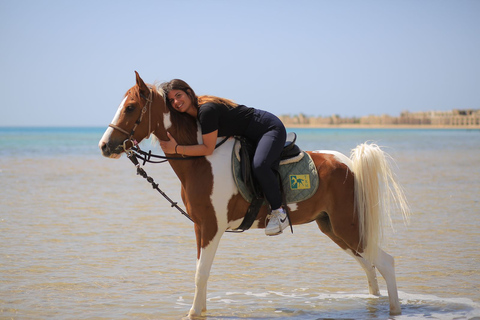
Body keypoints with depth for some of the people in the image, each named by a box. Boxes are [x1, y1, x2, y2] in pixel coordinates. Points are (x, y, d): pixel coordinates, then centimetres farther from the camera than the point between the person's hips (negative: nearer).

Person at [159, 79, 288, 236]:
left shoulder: (207, 110, -27)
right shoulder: (193, 114, 2)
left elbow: (208, 149, -27)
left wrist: (176, 149, -26)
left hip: (271, 128, -11)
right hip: (252, 137, 11)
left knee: (259, 165, -32)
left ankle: (279, 212, -18)